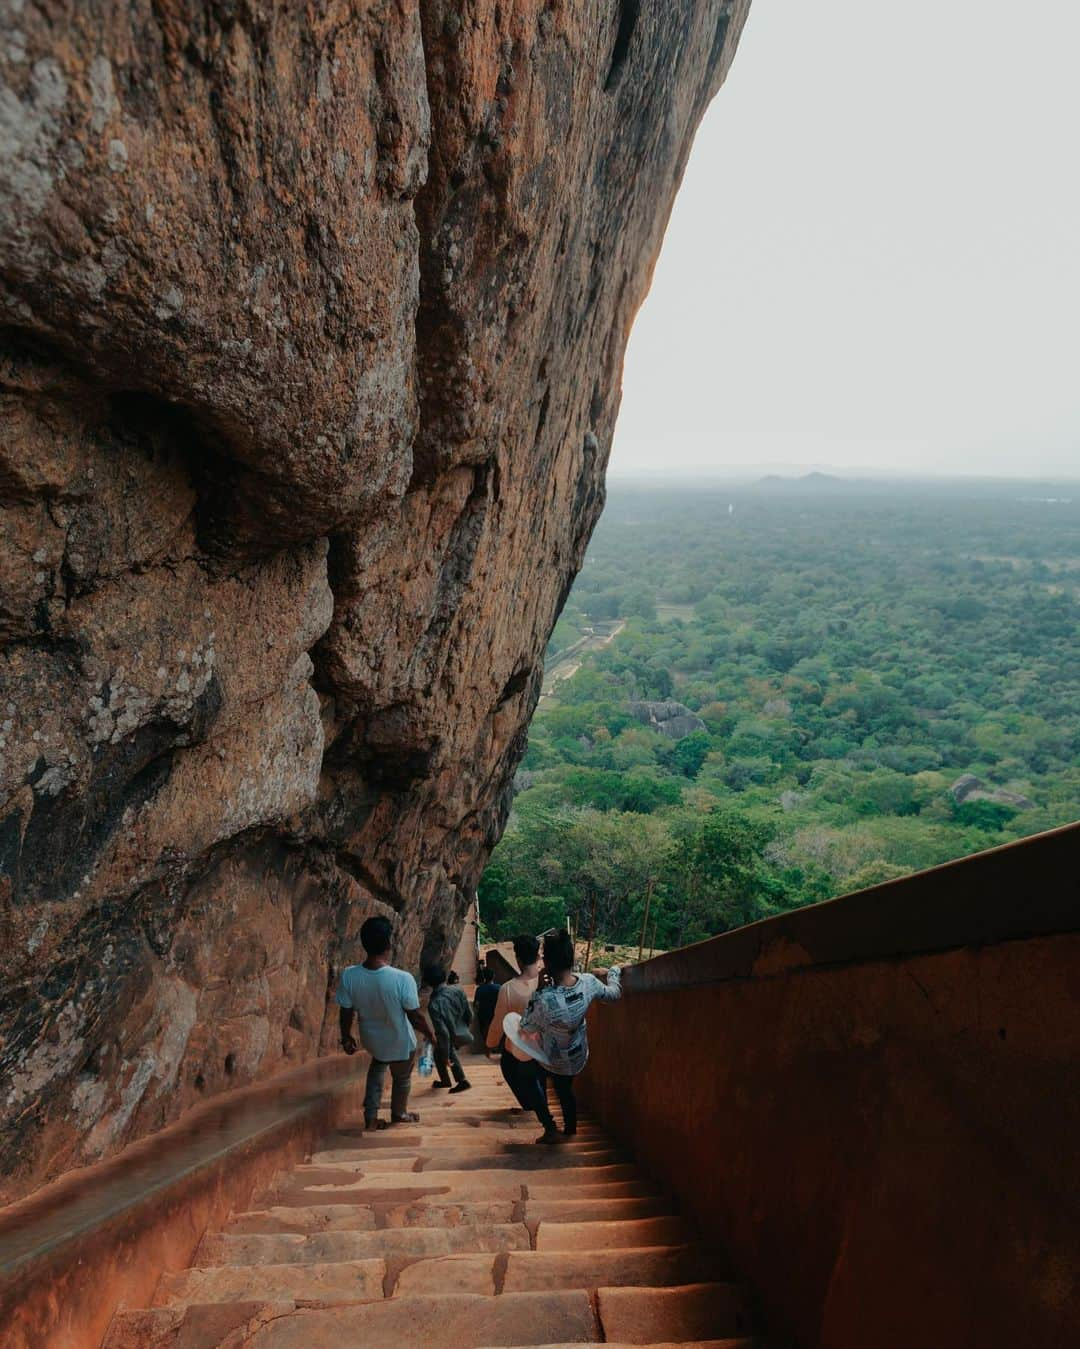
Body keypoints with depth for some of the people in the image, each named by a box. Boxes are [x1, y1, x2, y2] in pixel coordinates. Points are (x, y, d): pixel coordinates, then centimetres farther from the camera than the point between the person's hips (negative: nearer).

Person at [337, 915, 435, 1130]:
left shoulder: (349, 976, -28)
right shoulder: (403, 979, -37)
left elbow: (346, 1013, -12)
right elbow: (415, 1017, -23)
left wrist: (346, 1038, 7)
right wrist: (430, 1033, -2)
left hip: (372, 1039, 3)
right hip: (401, 1042, -3)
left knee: (378, 1066, 35)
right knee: (402, 1078, 28)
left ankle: (371, 1117, 36)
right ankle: (399, 1114, 51)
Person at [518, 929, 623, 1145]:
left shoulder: (543, 999, -40)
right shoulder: (588, 983, -26)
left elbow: (526, 1030, -20)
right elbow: (613, 994, -2)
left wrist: (537, 991, -12)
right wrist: (615, 971, 16)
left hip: (552, 1062, -4)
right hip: (578, 1057, 4)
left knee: (527, 1073, 26)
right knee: (565, 1088, 31)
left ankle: (550, 1129, 21)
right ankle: (571, 1127, 48)